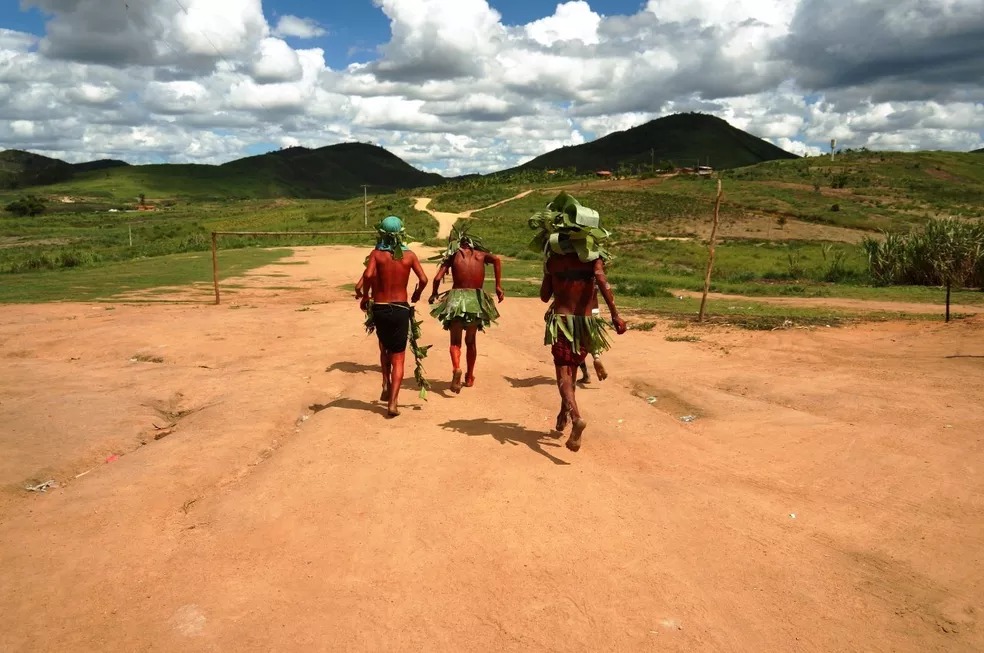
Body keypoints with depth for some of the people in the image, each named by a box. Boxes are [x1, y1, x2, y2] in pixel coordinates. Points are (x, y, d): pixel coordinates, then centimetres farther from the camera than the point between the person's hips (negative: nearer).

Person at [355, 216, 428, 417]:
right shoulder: (409, 255, -1)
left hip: (379, 309, 1)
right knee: (398, 357, 3)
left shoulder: (376, 254, -4)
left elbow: (368, 275, -20)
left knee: (385, 348, 28)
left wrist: (365, 297, -5)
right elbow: (423, 279, -8)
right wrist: (416, 295, 11)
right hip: (401, 309, 0)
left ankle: (386, 385, 18)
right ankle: (393, 402, -7)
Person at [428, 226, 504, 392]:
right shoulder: (480, 254, 12)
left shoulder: (452, 255, 5)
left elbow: (437, 278, -2)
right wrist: (498, 286, 0)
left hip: (457, 299, -2)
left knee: (455, 341, 7)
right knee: (471, 341, 20)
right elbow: (496, 259, -2)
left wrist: (434, 294, 16)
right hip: (477, 299, 2)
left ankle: (456, 368, -20)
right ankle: (470, 377, 26)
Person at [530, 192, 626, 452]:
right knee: (571, 368, 22)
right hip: (586, 321, 2)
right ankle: (564, 414, 34)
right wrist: (615, 314, -22)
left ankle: (576, 417, -29)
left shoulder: (553, 256, 0)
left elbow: (544, 296, 5)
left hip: (562, 320, -2)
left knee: (563, 372, -6)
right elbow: (602, 281, -19)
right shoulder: (592, 253, -2)